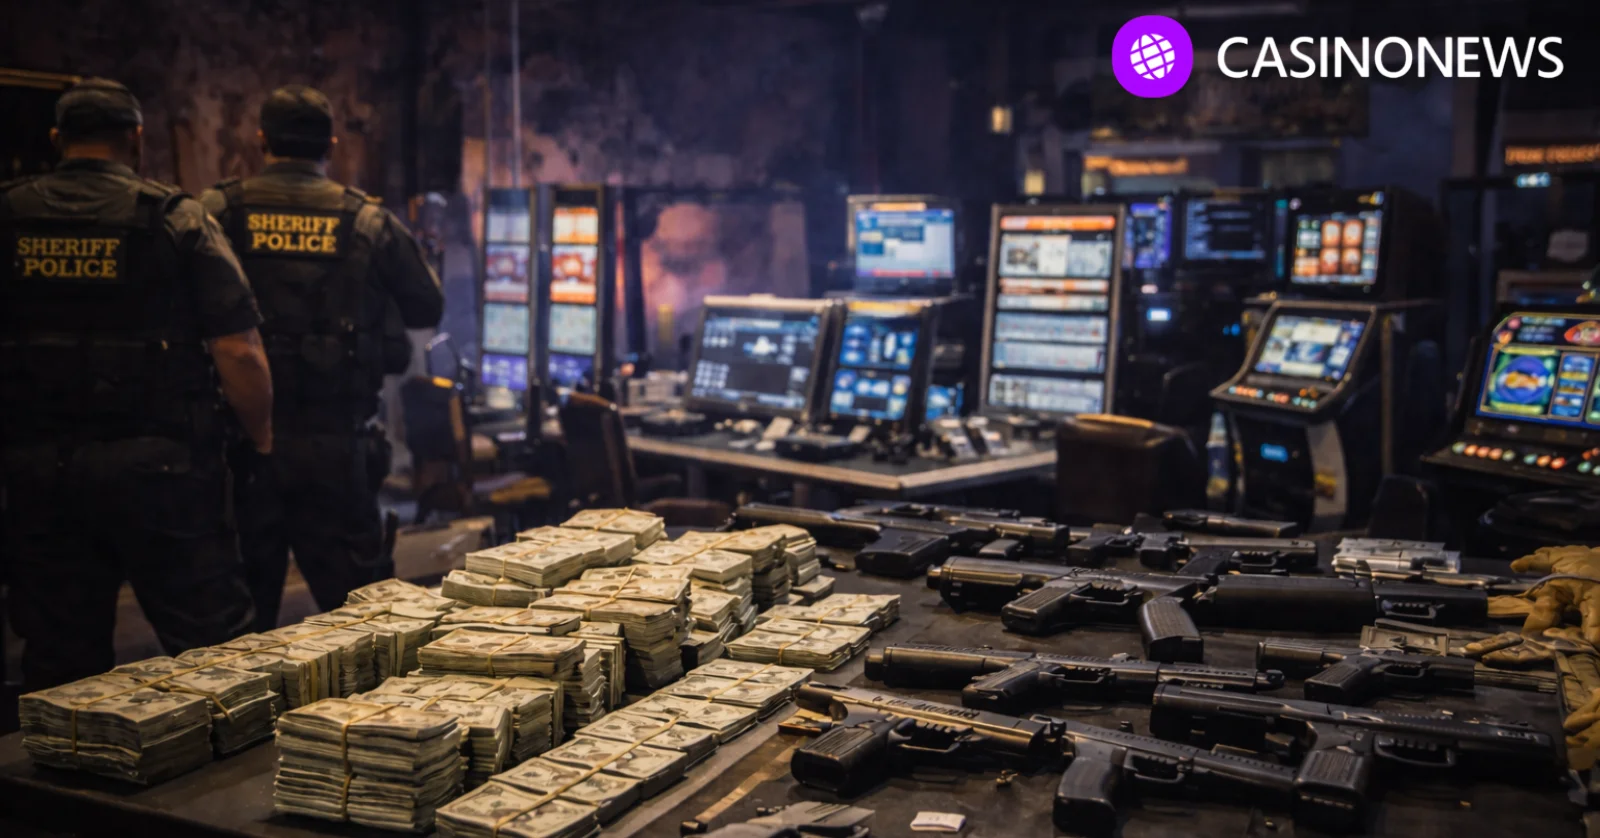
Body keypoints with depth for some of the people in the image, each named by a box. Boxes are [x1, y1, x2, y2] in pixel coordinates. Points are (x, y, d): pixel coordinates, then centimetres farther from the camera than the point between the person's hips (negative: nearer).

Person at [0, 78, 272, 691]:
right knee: (214, 657, 5)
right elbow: (237, 352, -9)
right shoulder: (178, 220, -5)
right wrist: (262, 441, 4)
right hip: (157, 467, -3)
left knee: (59, 664, 12)